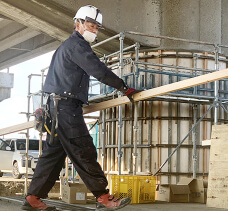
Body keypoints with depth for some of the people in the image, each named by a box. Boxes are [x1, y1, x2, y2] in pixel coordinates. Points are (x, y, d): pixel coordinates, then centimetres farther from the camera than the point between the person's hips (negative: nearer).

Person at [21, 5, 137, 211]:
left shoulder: (66, 46, 25)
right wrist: (125, 88, -11)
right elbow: (99, 71, -17)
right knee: (84, 152, -10)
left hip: (56, 106, 11)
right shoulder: (77, 45, -9)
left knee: (53, 152, 10)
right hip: (66, 106, -11)